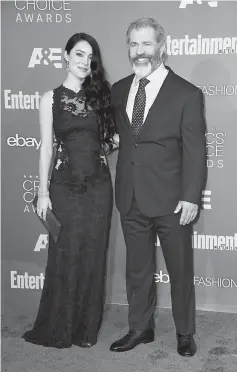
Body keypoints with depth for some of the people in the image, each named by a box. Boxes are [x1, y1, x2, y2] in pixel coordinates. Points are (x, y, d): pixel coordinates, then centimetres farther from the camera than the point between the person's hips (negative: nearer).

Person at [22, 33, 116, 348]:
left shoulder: (100, 95, 8)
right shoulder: (51, 98, 2)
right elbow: (46, 148, 0)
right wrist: (43, 192, -4)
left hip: (98, 186, 2)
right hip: (65, 187, -2)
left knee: (93, 257, 7)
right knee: (64, 257, 3)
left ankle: (86, 328, 21)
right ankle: (56, 329, 20)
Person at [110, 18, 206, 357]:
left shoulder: (186, 94, -8)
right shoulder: (118, 90, 7)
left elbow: (195, 151, -9)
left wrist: (191, 197, -14)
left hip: (171, 201, -4)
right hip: (131, 199, 4)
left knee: (180, 270, 10)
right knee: (137, 269, 15)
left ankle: (185, 332, 28)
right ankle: (140, 328, 32)